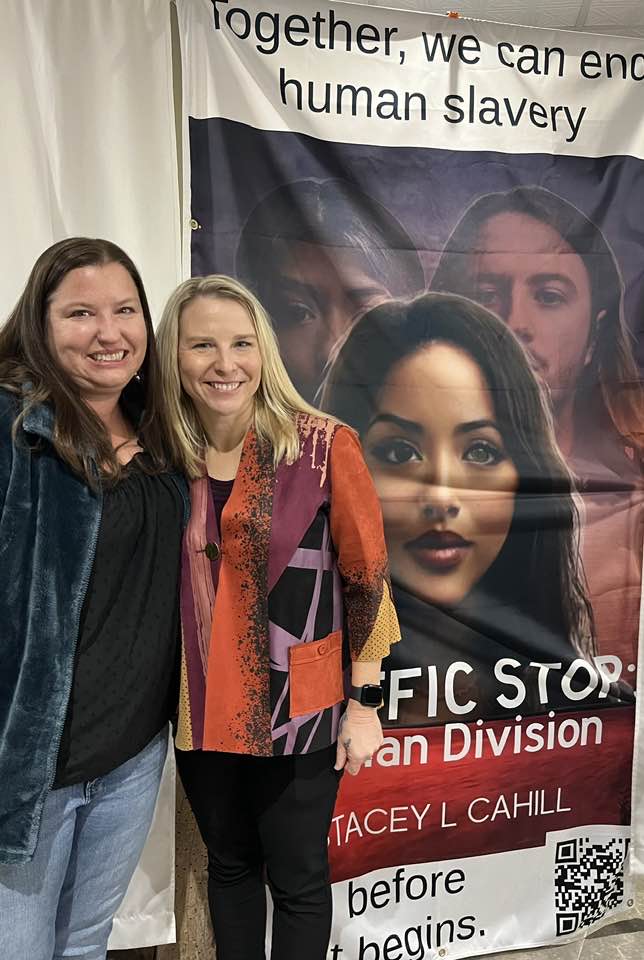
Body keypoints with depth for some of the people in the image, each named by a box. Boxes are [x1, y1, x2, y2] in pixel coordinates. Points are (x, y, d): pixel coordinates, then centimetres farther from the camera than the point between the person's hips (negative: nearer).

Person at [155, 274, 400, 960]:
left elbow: (367, 578, -9)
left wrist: (365, 704, -7)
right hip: (202, 707, 4)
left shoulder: (324, 447, -13)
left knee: (297, 877, 14)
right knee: (228, 864, 23)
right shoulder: (166, 454, -2)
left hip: (298, 708, -3)